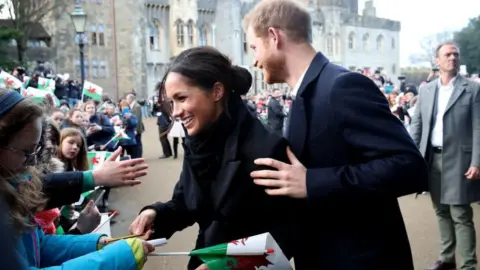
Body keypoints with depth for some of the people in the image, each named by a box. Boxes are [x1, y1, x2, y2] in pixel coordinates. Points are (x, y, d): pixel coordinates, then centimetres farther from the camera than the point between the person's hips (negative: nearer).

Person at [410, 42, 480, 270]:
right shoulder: (426, 90, 9)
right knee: (441, 212, 15)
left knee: (461, 216, -3)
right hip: (432, 158, 4)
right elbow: (417, 124, 10)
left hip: (458, 160, -4)